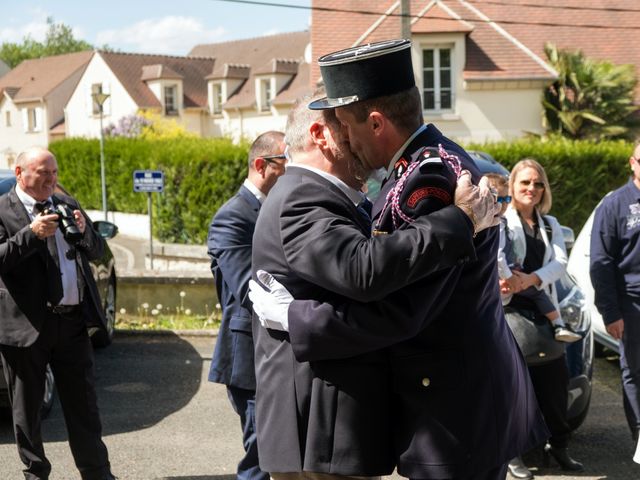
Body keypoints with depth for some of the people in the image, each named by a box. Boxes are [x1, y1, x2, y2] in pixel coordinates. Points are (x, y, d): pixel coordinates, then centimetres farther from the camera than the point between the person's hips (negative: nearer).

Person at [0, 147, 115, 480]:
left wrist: (83, 231, -4)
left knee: (83, 403, 10)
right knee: (27, 408, 9)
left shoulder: (68, 205, 13)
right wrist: (31, 234, -22)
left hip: (73, 321, 4)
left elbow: (97, 251, 15)